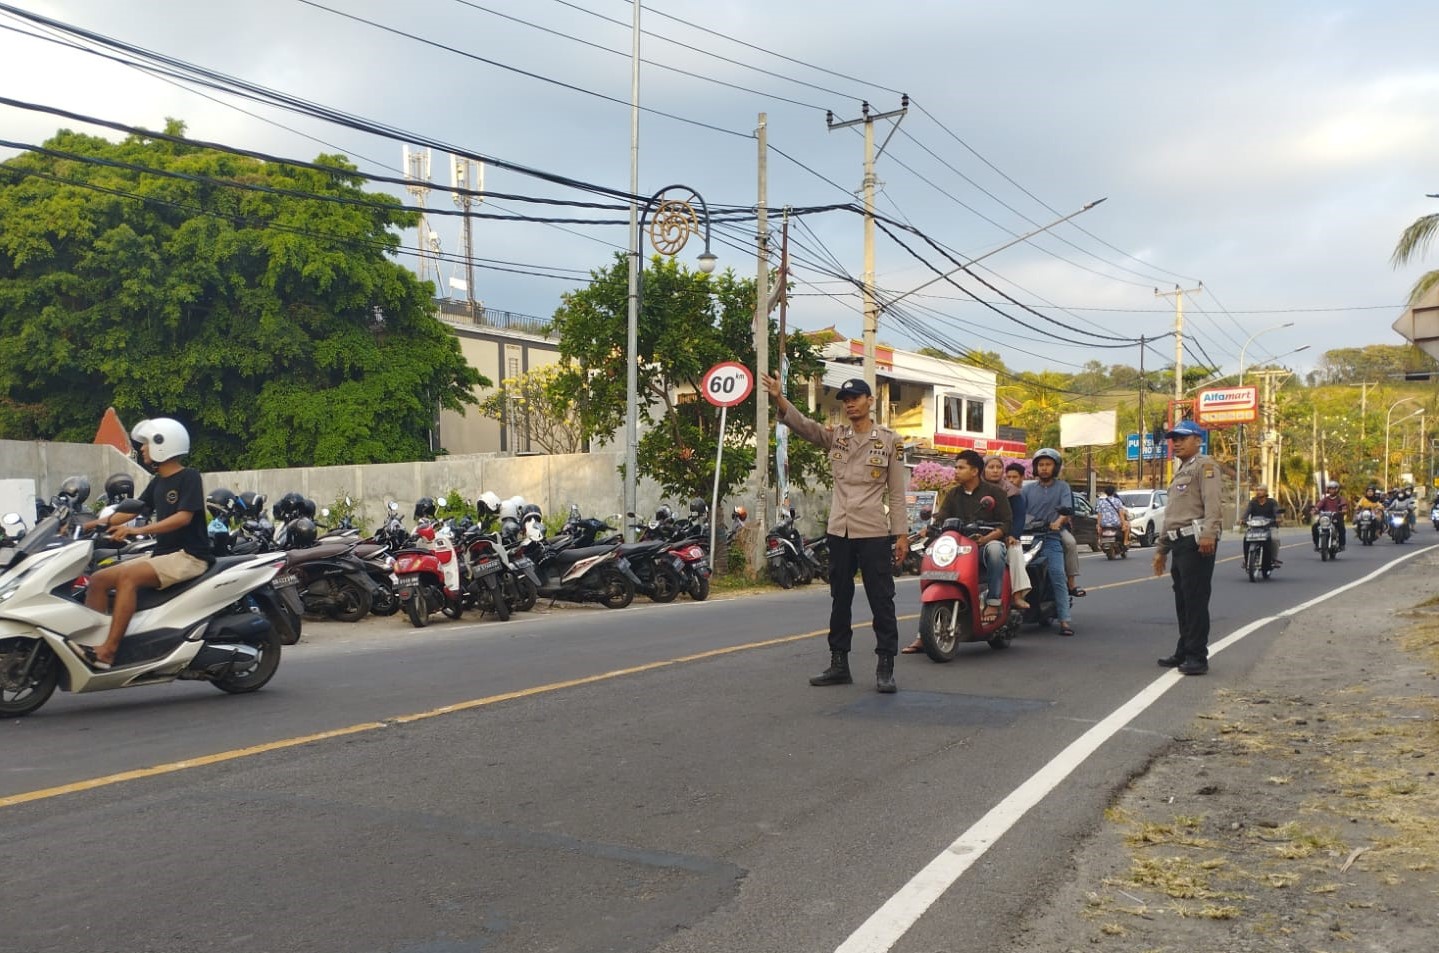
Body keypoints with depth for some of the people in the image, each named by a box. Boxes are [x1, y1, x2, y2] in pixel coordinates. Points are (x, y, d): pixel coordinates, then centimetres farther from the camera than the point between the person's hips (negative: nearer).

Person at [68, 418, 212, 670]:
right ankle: (89, 642, -10)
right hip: (163, 554, 9)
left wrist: (139, 530, -28)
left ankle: (107, 652, -34)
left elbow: (184, 516, -19)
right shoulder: (158, 482, 19)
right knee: (99, 580, -3)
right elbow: (134, 509, 18)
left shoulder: (189, 477, -7)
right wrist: (98, 523, 3)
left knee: (128, 576, -30)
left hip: (189, 556, -9)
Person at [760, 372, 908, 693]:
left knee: (881, 601, -2)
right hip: (839, 531, 4)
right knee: (839, 600, 12)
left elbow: (897, 492, 0)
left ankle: (885, 668, 4)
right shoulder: (834, 435, 8)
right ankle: (839, 663, 21)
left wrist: (901, 534, -4)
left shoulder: (889, 440, 0)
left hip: (874, 533, -4)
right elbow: (800, 423, -8)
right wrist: (778, 398, -27)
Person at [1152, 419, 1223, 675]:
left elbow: (1212, 502, -19)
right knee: (1182, 600, 13)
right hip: (1180, 543, 10)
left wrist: (1209, 534, -32)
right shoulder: (1180, 472, 28)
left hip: (1197, 541, -10)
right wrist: (1161, 548, 27)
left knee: (1195, 599, -10)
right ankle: (1184, 652, 20)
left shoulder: (1204, 465, -3)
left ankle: (1197, 657, -7)